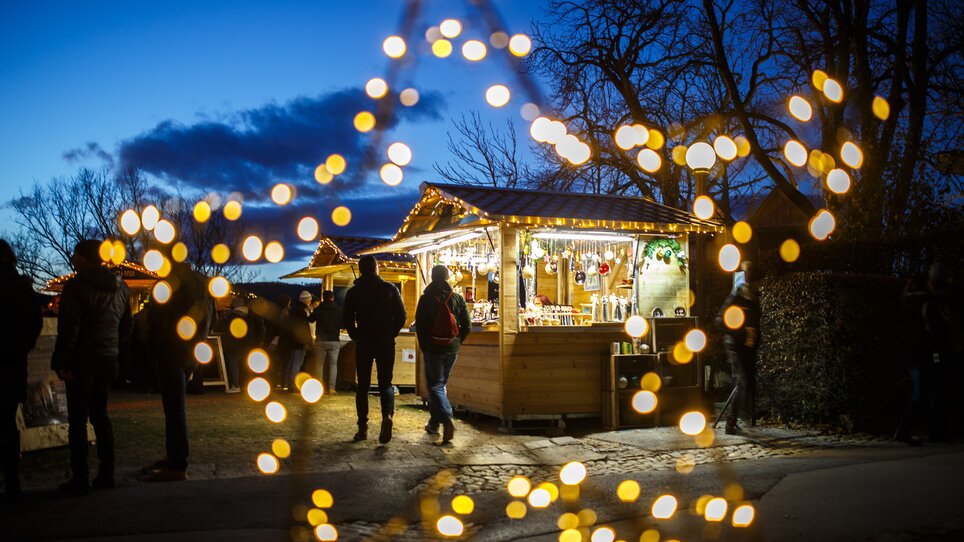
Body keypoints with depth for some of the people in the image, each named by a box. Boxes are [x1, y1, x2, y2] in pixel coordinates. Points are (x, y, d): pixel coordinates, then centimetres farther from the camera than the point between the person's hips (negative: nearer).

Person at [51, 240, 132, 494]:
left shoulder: (76, 285, -11)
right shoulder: (120, 287, 9)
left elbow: (69, 328, -15)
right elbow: (127, 326, 13)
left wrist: (60, 362, -10)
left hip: (82, 359, -6)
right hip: (108, 359, 6)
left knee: (78, 419, 0)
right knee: (100, 415, 15)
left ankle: (79, 478, 1)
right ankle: (106, 473, 16)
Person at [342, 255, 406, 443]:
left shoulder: (353, 292, 0)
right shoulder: (390, 289, -1)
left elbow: (346, 320, -1)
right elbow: (401, 316, -3)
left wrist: (357, 337, 11)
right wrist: (391, 334, 9)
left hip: (363, 343, 0)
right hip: (386, 343, 0)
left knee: (363, 385, 10)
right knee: (385, 383, 7)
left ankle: (363, 427, 5)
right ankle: (387, 414, -20)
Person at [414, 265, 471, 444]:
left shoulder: (426, 298, -7)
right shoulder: (458, 298, 1)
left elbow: (419, 325, -6)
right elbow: (467, 326, 0)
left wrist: (423, 346, 7)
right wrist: (457, 342, 11)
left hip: (433, 348, -4)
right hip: (452, 349, 4)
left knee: (435, 386, -1)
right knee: (440, 384, 18)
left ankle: (447, 419, -22)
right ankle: (434, 423, 23)